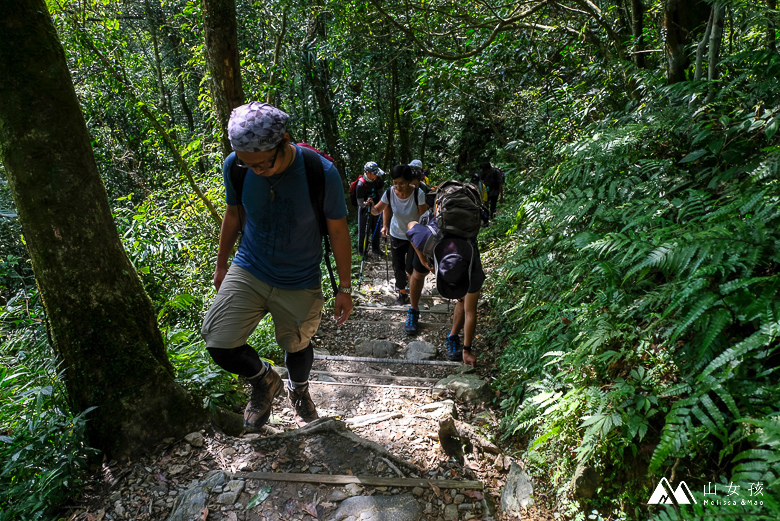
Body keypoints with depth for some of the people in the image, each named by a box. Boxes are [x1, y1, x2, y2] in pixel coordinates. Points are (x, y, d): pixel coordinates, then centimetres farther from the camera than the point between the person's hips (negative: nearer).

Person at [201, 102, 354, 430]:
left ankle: (298, 389, 55)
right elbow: (233, 215, 5)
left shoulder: (321, 173, -23)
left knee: (297, 346, 17)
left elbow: (338, 231, -11)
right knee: (217, 342, -12)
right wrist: (221, 264, 15)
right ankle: (263, 380, 22)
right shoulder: (234, 167, -14)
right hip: (248, 271, 2)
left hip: (300, 284, -1)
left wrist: (344, 288, -5)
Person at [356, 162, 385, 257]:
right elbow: (360, 202, -20)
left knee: (376, 228, 13)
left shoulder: (377, 180, -7)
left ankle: (375, 248, 28)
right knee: (363, 230, 0)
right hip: (364, 209, -6)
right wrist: (366, 203, -41)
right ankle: (361, 250, 15)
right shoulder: (361, 184, -24)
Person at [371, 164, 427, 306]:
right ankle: (402, 294, 31)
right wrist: (371, 207, -25)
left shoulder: (418, 193, -26)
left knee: (410, 269, 2)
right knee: (398, 267, 8)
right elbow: (378, 210, -5)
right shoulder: (389, 192, -19)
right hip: (396, 235, 2)